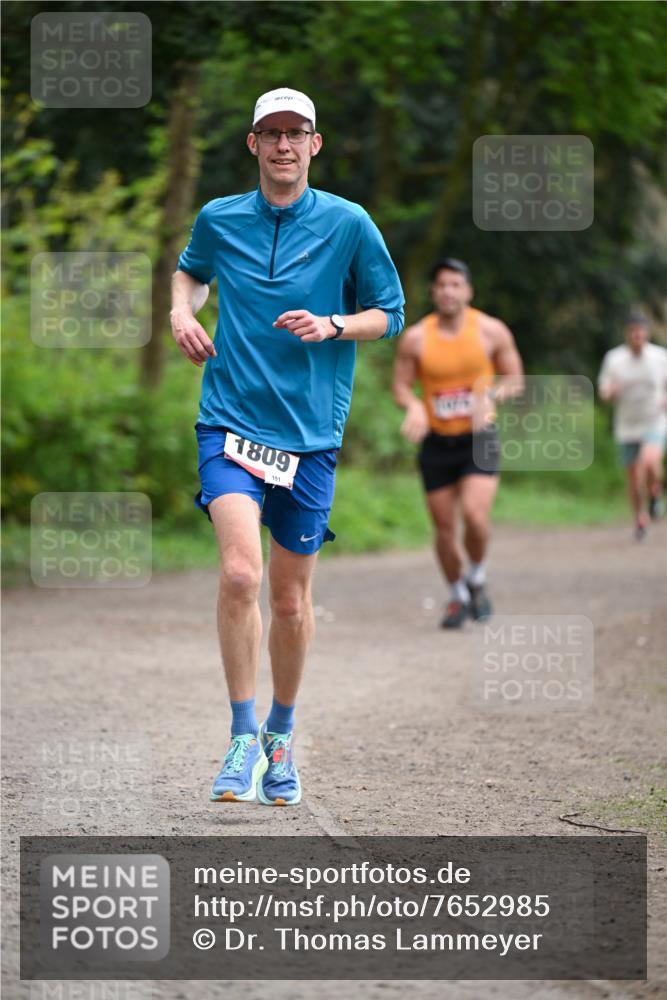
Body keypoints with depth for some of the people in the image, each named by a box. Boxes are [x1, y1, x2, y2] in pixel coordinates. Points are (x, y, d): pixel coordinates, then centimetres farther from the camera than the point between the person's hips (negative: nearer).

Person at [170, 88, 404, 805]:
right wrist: (182, 311, 7)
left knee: (291, 598, 7)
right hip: (230, 421, 0)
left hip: (311, 433, 0)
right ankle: (243, 739, -11)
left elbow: (390, 315, 7)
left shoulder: (348, 224, 0)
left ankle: (281, 735, 29)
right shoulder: (219, 220, 5)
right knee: (239, 572, -21)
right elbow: (190, 269, 28)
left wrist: (332, 325, -11)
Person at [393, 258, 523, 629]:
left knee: (474, 513, -22)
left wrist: (491, 393, -17)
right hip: (437, 442, 2)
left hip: (479, 436, -2)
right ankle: (458, 595, 27)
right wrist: (414, 407, -20)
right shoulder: (415, 338, -4)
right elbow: (401, 386, 3)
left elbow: (514, 379, 5)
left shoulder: (491, 331, -4)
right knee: (444, 527, 4)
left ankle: (476, 579, 6)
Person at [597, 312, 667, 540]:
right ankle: (640, 519, 31)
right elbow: (604, 393, 0)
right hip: (627, 427, 2)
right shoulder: (614, 359, -5)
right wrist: (610, 392, -24)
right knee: (633, 478, 8)